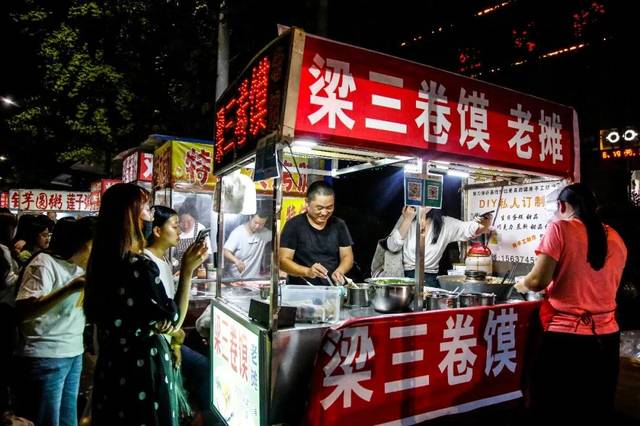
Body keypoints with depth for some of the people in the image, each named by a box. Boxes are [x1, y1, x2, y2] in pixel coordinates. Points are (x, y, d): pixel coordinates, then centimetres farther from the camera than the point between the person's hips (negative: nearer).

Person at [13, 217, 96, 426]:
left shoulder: (79, 267, 10)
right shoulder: (45, 263, -14)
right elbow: (23, 312, -24)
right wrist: (70, 288, -31)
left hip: (74, 354, 8)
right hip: (44, 358, -8)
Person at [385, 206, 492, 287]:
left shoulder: (445, 223, 5)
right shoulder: (406, 219, 3)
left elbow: (470, 228, -7)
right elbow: (392, 247, -7)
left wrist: (485, 224, -29)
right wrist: (407, 220, -12)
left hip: (431, 279, 1)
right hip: (406, 276, -1)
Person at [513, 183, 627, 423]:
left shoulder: (560, 228, -9)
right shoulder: (616, 239, 8)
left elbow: (538, 281, -16)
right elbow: (607, 287, 15)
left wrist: (522, 284, 5)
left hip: (566, 336, -5)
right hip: (607, 336, 6)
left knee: (555, 410, 10)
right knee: (597, 411, 20)